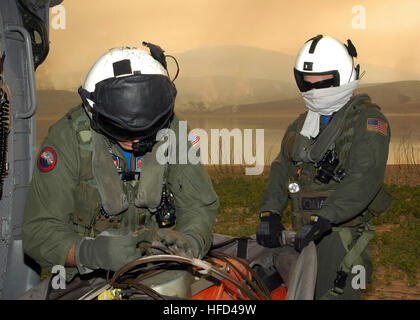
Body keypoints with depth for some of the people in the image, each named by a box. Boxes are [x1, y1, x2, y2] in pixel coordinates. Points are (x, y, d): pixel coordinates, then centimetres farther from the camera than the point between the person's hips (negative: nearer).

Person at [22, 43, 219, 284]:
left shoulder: (171, 131, -5)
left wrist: (191, 241, -21)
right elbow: (40, 231, -15)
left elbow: (200, 204, 1)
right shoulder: (69, 137, -16)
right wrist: (91, 253, -33)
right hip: (84, 279, 1)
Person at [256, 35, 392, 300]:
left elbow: (364, 178, -21)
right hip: (304, 233, 7)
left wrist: (322, 220, -29)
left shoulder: (367, 119, -8)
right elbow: (282, 168, 10)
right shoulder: (301, 124, 17)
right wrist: (270, 213, -6)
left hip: (343, 231, -7)